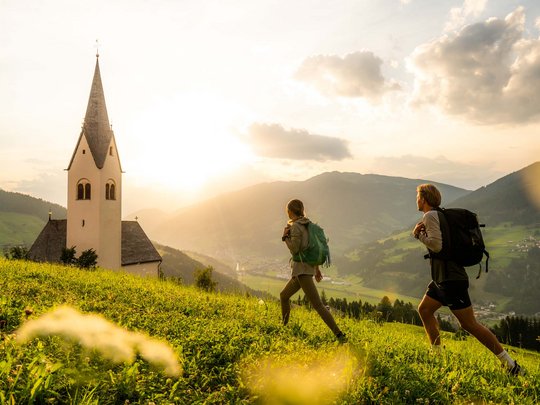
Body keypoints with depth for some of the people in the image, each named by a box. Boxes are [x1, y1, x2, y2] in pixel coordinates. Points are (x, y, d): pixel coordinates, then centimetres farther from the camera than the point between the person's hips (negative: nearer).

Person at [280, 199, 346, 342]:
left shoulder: (295, 226, -12)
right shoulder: (307, 225, 14)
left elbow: (294, 249, -19)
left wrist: (285, 237, -3)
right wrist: (317, 268, 23)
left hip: (302, 269, -10)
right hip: (309, 267, 10)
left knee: (317, 305, -11)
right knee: (284, 296, 23)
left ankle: (339, 334, -13)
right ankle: (284, 326, 35)